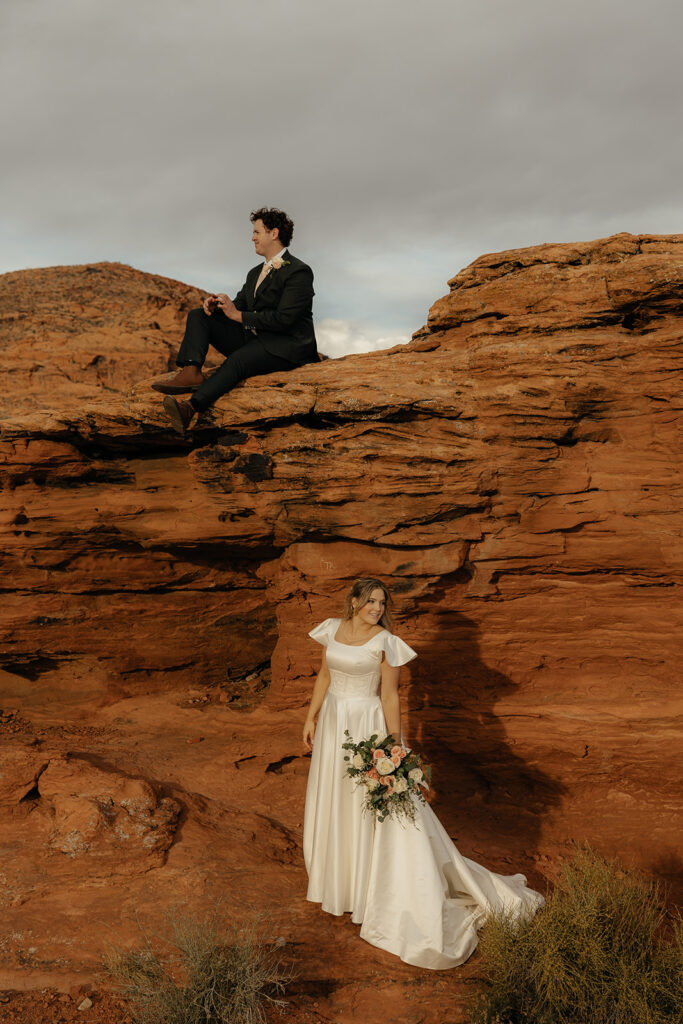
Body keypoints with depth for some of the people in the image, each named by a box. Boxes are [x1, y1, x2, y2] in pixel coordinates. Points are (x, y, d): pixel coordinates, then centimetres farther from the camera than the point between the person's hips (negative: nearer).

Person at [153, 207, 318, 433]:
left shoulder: (299, 272, -8)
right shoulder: (256, 273, 21)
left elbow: (283, 319, -19)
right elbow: (238, 304, 17)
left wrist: (239, 315, -17)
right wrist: (215, 304, -7)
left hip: (285, 347, -9)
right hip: (253, 339, 9)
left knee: (237, 360, -37)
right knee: (197, 316, -2)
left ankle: (191, 407, -55)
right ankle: (190, 372, -27)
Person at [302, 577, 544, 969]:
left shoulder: (385, 643, -15)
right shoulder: (333, 630, -1)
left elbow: (390, 696, -13)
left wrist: (395, 744, -15)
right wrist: (311, 717, 11)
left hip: (369, 726, -6)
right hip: (334, 722, 6)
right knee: (334, 799, 19)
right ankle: (339, 874, 41)